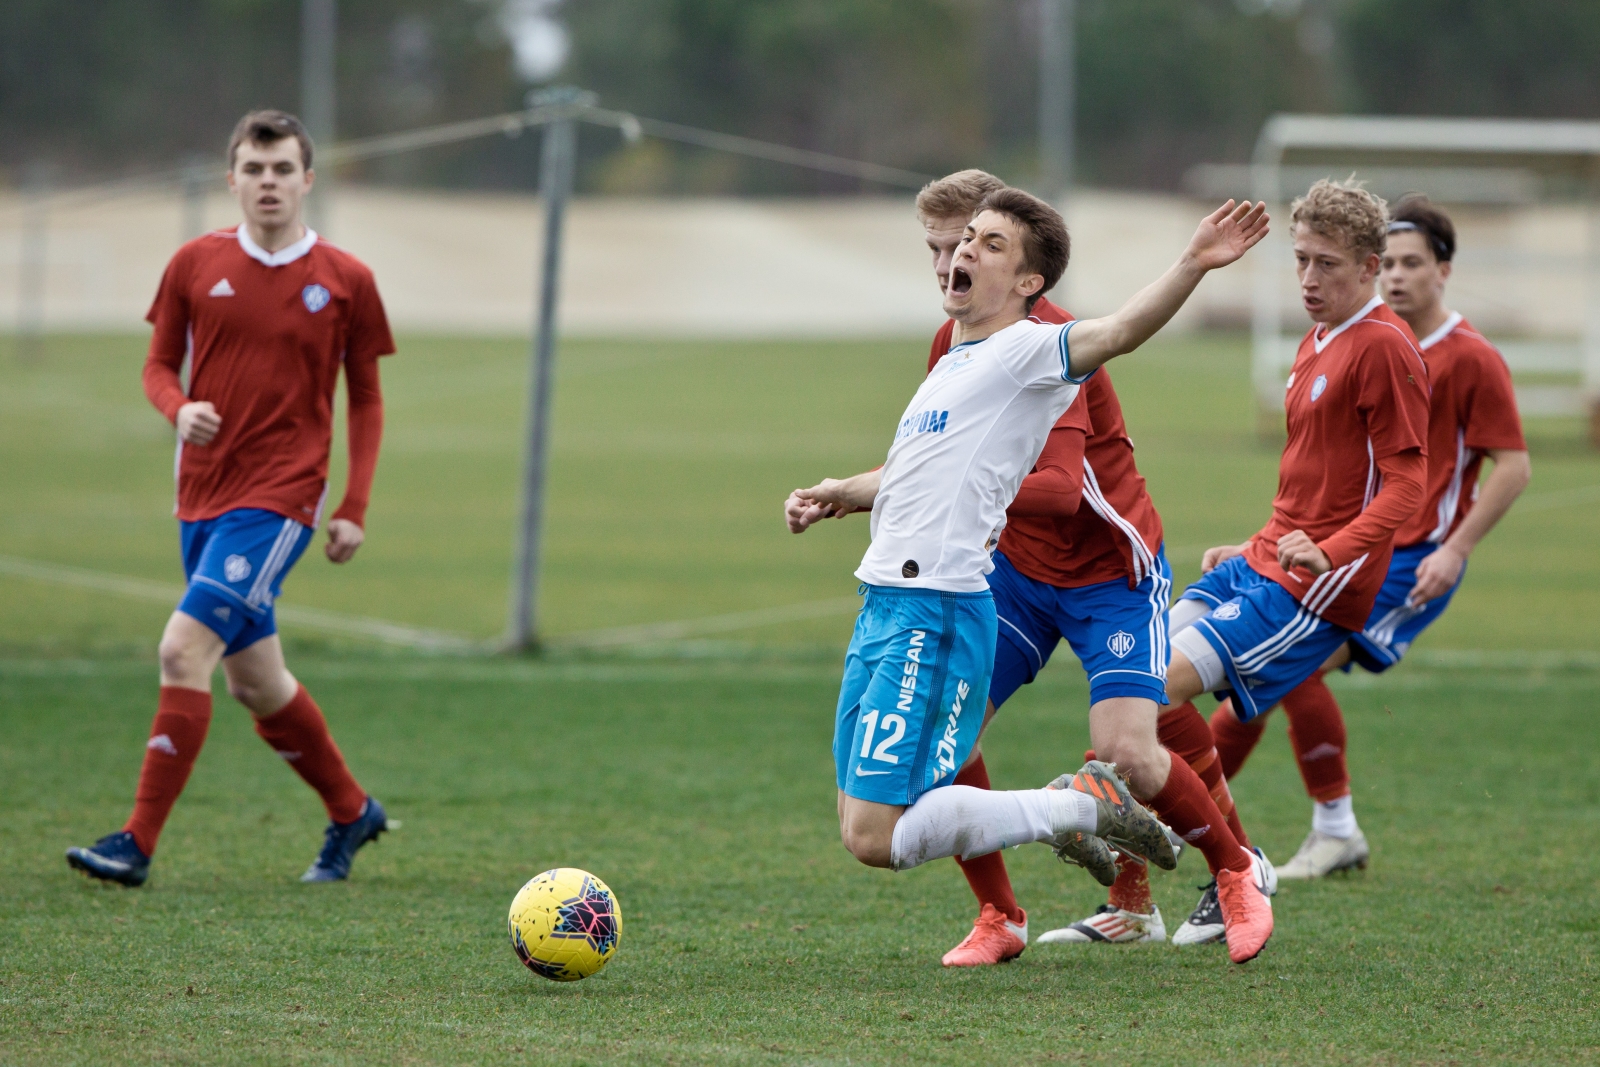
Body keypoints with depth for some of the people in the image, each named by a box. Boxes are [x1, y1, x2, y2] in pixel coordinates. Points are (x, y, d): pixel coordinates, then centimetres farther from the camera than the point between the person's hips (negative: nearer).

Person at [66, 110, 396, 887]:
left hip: (280, 500, -5)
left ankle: (138, 843, -16)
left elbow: (365, 400, 7)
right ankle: (351, 812, 33)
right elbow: (159, 365, 12)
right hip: (203, 495, 5)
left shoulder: (345, 281, -2)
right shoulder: (197, 264, 4)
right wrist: (178, 409, -11)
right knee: (255, 682, 12)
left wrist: (354, 511, 0)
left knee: (184, 650, -18)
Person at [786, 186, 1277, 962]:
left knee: (874, 838, -12)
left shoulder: (1027, 351, -7)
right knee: (865, 827, 11)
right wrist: (841, 493, 26)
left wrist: (1191, 267, -41)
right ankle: (1063, 814, 20)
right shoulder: (953, 365, 20)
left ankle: (1078, 808, 1)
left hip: (938, 613, -9)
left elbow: (1120, 330, -26)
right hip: (884, 607, 9)